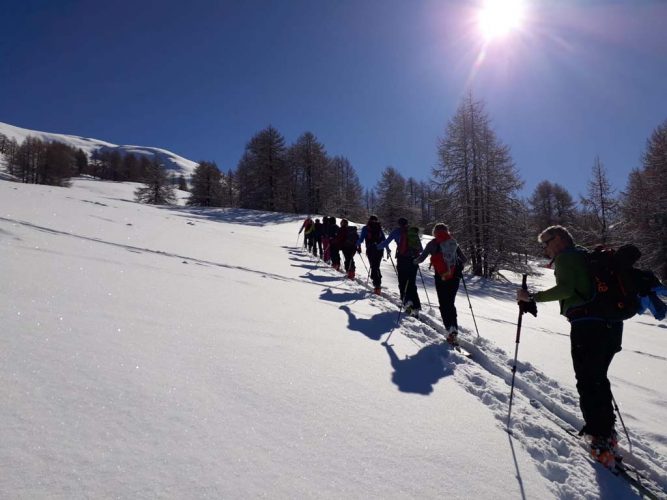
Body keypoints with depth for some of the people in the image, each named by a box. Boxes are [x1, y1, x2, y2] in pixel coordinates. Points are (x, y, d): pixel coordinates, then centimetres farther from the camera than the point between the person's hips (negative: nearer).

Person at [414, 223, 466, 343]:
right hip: (455, 276, 3)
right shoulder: (453, 242, 7)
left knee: (444, 305, 4)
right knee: (451, 303, 14)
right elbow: (464, 259, 9)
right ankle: (454, 329, 1)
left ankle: (450, 329, -10)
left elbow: (421, 258, -2)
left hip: (441, 277, -3)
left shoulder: (433, 243, -1)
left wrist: (415, 261, 19)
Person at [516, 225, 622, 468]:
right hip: (612, 324, 9)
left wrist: (532, 297, -12)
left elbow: (565, 288, -17)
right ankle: (607, 431, 29)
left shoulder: (564, 257, -3)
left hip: (587, 326, -9)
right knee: (599, 379, 21)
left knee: (587, 384, -2)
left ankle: (601, 442, 0)